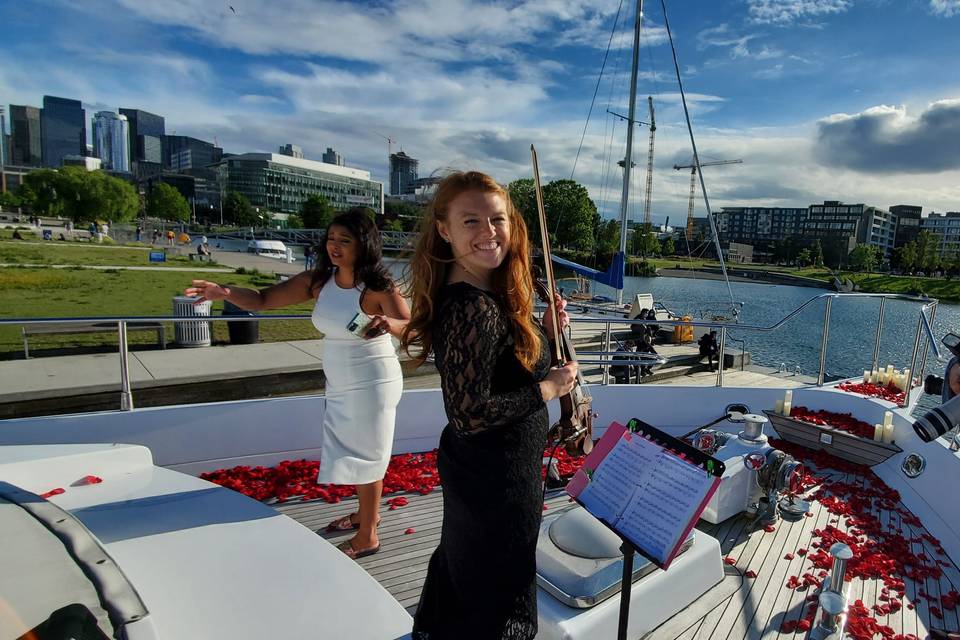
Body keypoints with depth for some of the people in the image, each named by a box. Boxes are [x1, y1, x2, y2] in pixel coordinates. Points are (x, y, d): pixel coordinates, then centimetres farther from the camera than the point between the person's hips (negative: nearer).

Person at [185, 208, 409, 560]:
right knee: (354, 452, 21)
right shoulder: (318, 281, -3)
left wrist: (389, 323, -46)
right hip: (340, 386, 7)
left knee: (365, 455, 6)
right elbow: (263, 299, -2)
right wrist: (225, 291, -20)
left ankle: (367, 537, 25)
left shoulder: (378, 288, -20)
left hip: (372, 384, -6)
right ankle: (366, 513, 44)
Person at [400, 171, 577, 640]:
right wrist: (548, 388, -21)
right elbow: (468, 413, -31)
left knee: (460, 571, 32)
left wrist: (545, 329, -1)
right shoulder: (472, 308, -29)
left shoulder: (489, 293, 0)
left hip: (477, 466, 9)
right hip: (495, 477, -9)